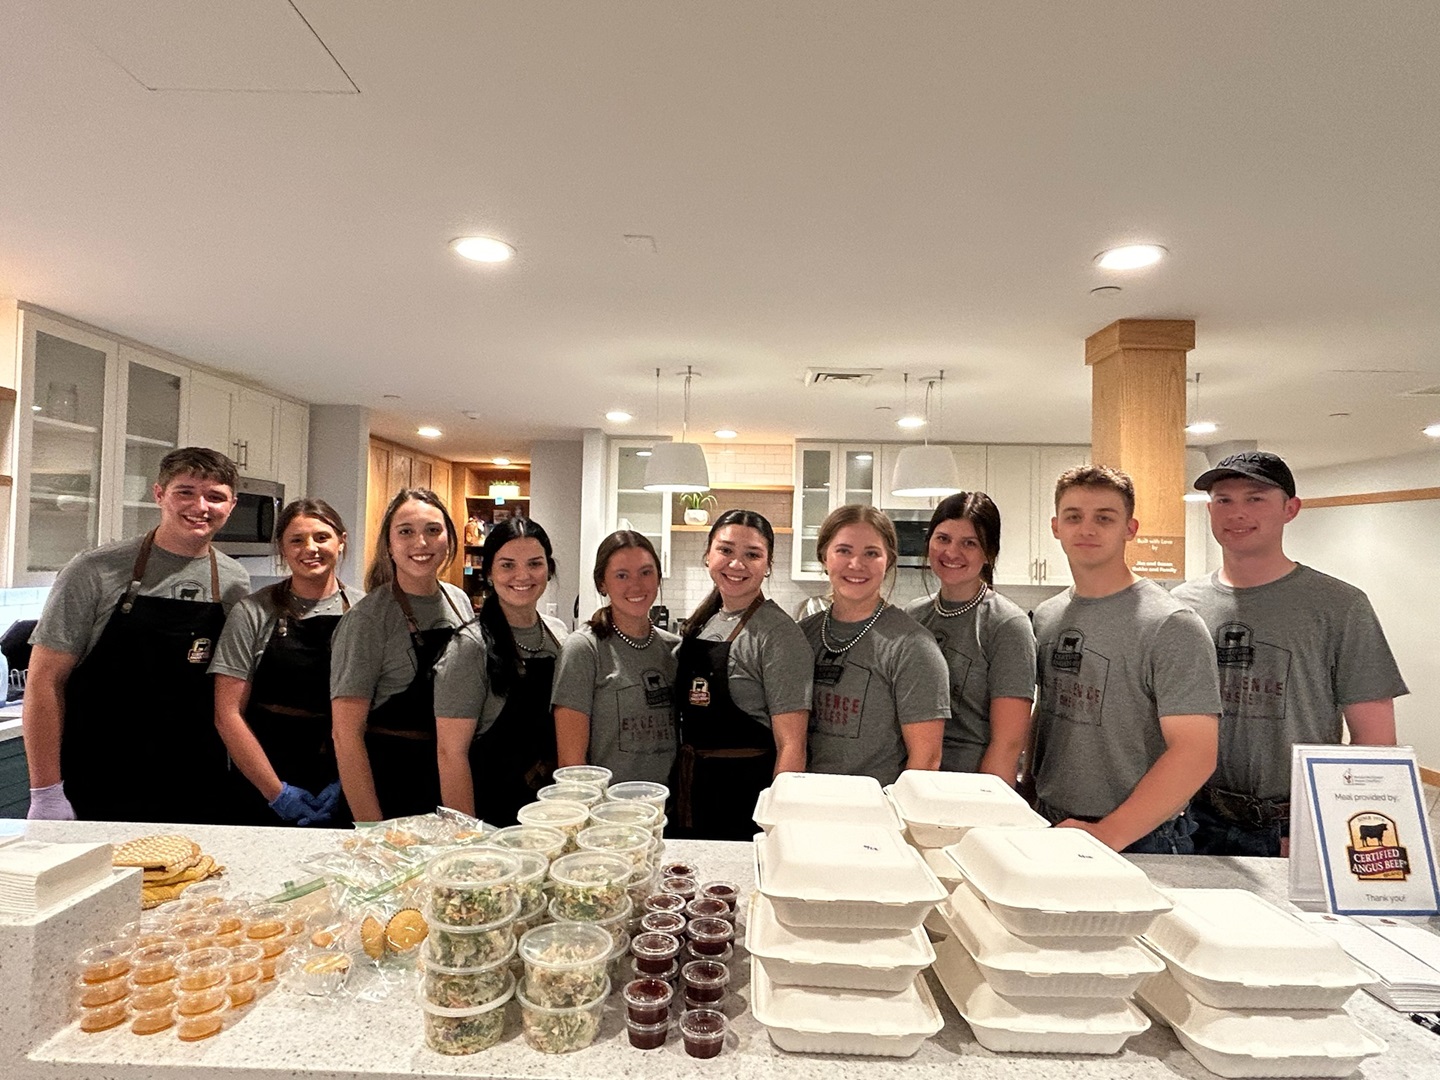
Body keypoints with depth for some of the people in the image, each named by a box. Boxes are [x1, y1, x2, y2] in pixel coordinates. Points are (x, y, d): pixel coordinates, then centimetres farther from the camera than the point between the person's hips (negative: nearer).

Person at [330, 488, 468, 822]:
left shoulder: (460, 602, 3)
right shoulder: (367, 619, -14)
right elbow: (346, 734, -15)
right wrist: (372, 831, -18)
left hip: (454, 779, 5)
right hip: (391, 782, -5)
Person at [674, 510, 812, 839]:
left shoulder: (779, 634, -15)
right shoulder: (699, 624, 6)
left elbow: (791, 745, -18)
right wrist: (681, 788, 10)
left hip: (746, 800, -6)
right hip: (691, 793, 7)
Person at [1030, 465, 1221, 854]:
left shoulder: (1170, 625, -14)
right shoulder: (1044, 618, 5)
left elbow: (1195, 753, -19)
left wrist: (1108, 834, -25)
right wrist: (1026, 803, 4)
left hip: (1139, 842, -5)